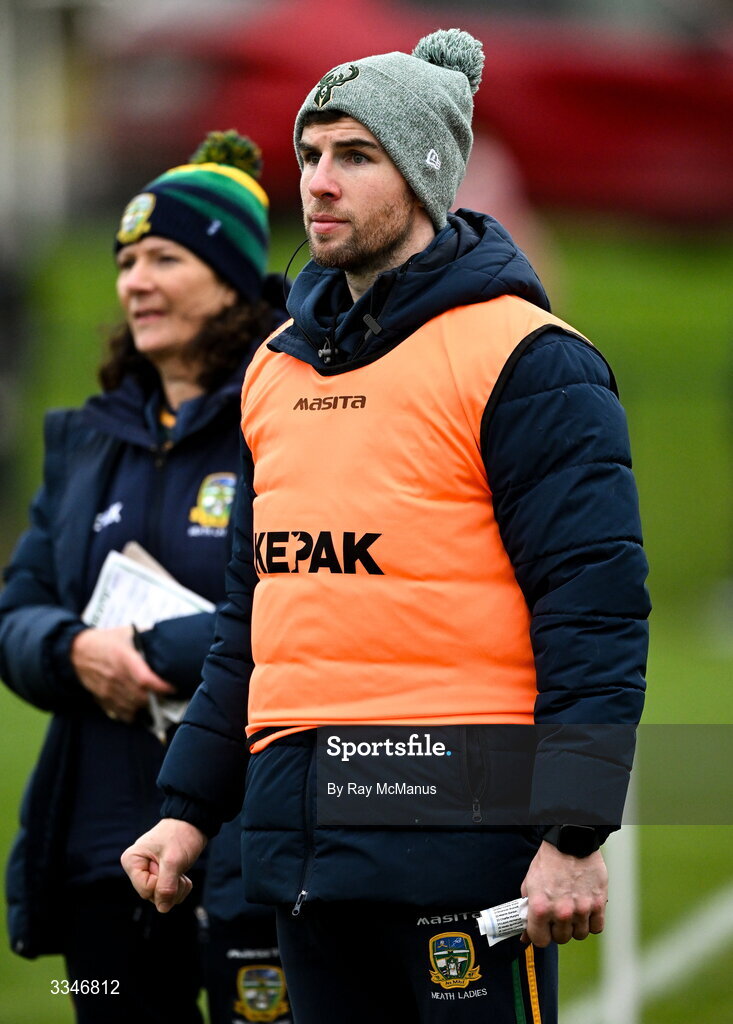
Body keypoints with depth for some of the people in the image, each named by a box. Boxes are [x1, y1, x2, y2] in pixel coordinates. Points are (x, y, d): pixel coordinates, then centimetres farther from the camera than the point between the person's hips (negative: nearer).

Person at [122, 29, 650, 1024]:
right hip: (298, 828, 7)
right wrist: (188, 808, 20)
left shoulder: (523, 360, -5)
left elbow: (595, 606, -12)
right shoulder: (279, 366, 18)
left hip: (460, 827, -7)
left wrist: (575, 833, -19)